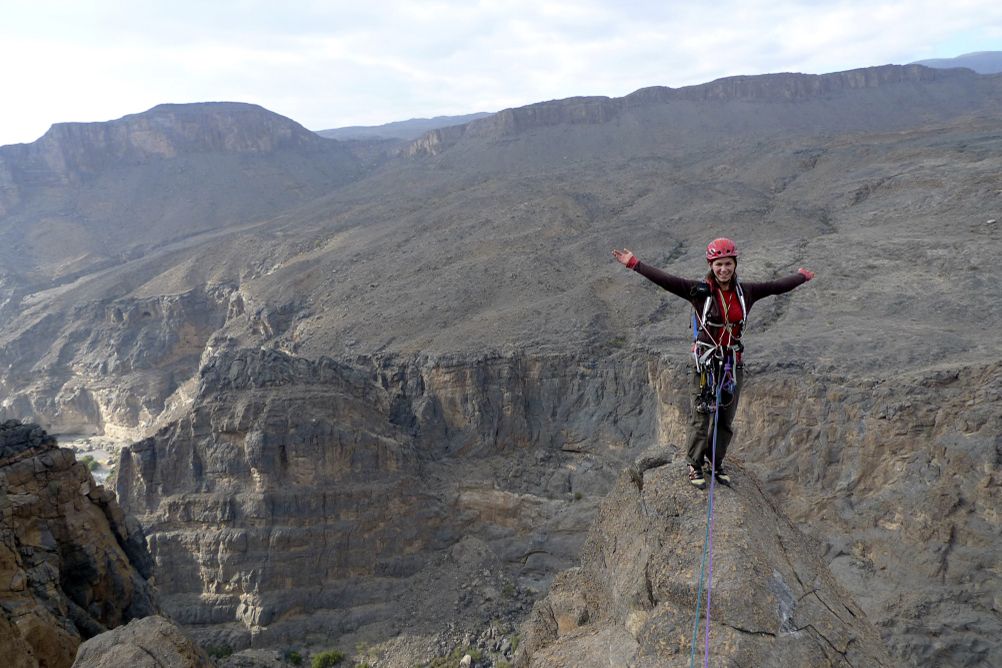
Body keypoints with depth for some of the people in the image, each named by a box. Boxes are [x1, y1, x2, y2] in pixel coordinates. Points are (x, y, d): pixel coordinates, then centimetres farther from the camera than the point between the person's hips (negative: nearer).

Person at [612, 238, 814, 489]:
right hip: (706, 362, -4)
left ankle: (716, 463, 30)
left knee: (726, 419, 12)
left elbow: (777, 286, 17)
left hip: (733, 362, 4)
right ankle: (695, 466, 17)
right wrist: (634, 263, -25)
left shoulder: (745, 291, 3)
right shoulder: (699, 291, -9)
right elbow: (665, 280, -17)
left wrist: (801, 276, 29)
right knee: (701, 417, 0)